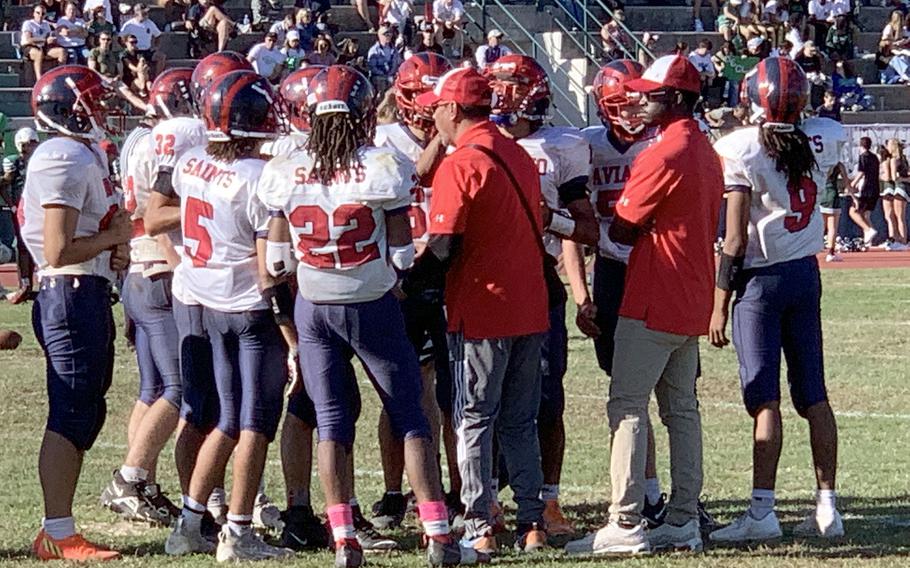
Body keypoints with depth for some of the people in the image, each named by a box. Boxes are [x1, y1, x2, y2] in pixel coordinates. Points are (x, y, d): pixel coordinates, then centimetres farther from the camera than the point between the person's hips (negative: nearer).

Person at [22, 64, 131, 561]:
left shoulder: (88, 156, 16)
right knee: (71, 415, -8)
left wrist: (114, 247, 6)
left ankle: (58, 529, 18)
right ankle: (57, 534, -5)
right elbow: (58, 250, -22)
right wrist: (114, 238, -9)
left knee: (85, 414, 13)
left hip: (91, 293, 11)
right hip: (70, 293, -11)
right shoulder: (64, 162, -17)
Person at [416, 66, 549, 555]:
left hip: (481, 310, -7)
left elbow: (443, 249, -17)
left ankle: (479, 526, 0)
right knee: (521, 423, 13)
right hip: (530, 310, 7)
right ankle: (531, 522, 12)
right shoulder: (520, 157, 9)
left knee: (475, 422, 1)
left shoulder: (460, 165, -13)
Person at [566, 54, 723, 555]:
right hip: (693, 303, 9)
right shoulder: (707, 154, 12)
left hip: (653, 304, -9)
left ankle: (625, 523, -9)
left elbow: (621, 230, -11)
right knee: (681, 409, 12)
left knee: (628, 407, -6)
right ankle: (683, 519, 14)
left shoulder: (663, 156, -17)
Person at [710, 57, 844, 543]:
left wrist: (720, 305, -8)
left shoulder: (740, 148, -14)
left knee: (764, 397, -6)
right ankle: (826, 508, 9)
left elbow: (735, 238, -14)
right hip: (806, 272, 5)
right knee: (813, 395, 8)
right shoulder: (822, 139, 0)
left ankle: (762, 512, -9)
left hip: (761, 279, -5)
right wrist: (793, 112, 23)